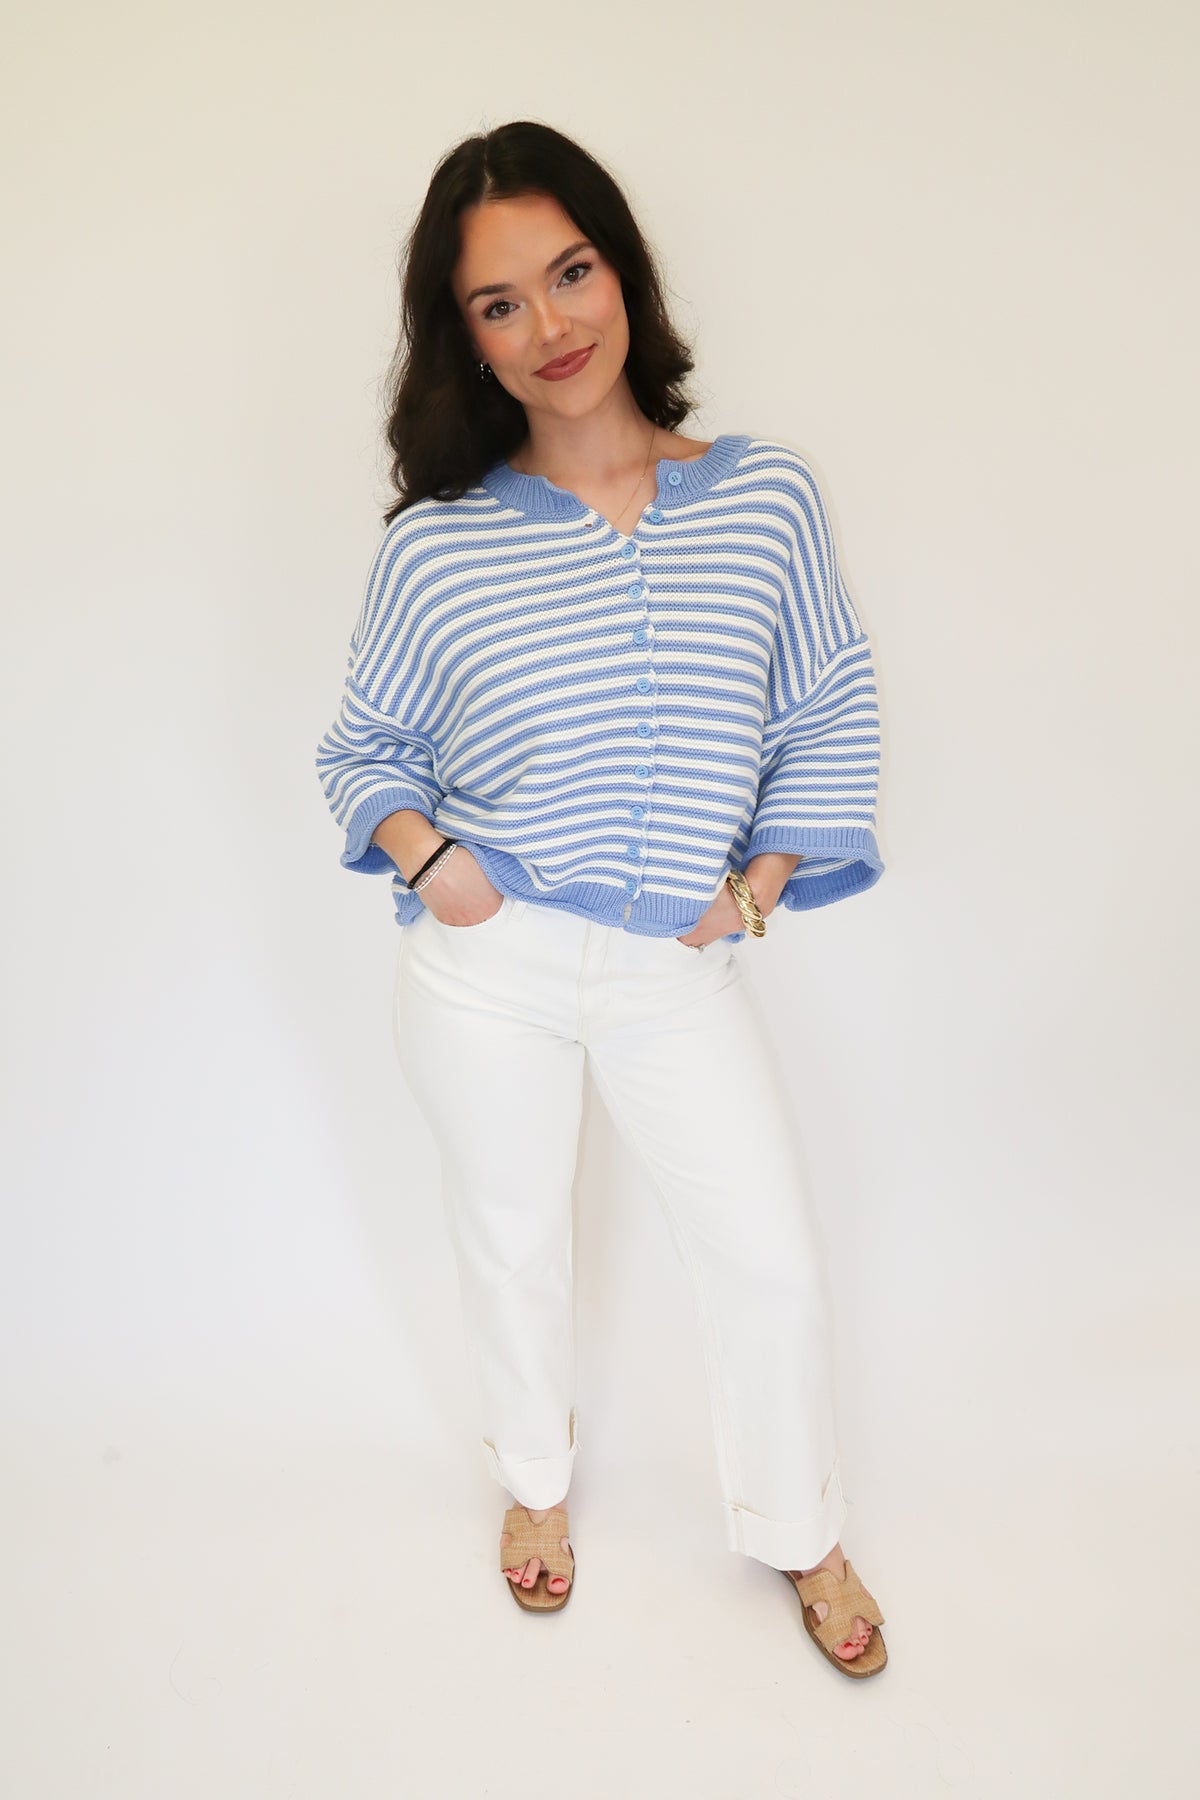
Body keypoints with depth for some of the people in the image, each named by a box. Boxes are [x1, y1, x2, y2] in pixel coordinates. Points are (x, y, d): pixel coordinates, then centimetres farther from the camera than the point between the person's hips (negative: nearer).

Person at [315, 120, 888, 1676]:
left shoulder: (769, 495, -2)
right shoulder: (434, 545, -5)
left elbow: (832, 715, 6)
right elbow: (361, 746, 7)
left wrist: (759, 878, -4)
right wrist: (421, 853, -11)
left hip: (679, 967, 1)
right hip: (485, 966, 0)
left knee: (774, 1260, 8)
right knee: (512, 1240, 17)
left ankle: (802, 1536, 38)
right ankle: (536, 1481, 48)